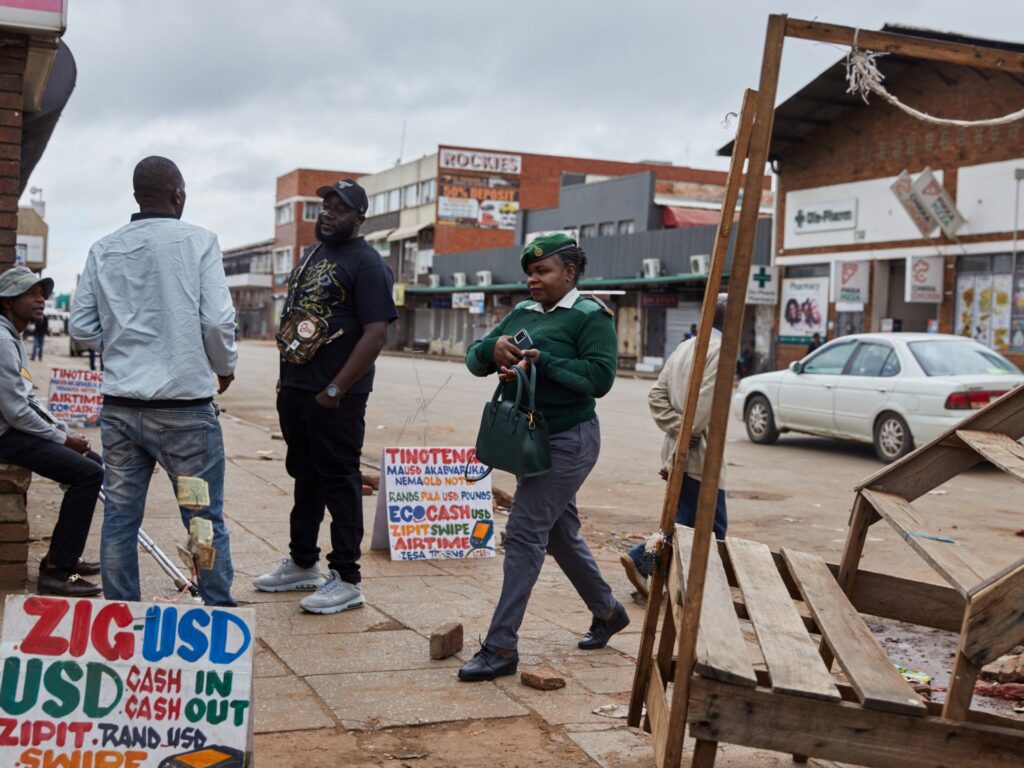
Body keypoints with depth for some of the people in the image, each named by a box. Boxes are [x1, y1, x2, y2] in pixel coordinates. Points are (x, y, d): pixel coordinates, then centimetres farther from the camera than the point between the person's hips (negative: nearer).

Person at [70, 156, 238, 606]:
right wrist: (225, 366, 8)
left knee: (119, 518, 11)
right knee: (205, 519, 6)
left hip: (119, 407, 4)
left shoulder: (104, 250, 5)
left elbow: (82, 327, 5)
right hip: (185, 406, -4)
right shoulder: (198, 242, -6)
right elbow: (218, 320, -10)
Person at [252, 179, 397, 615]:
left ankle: (346, 580, 4)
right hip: (294, 390, 8)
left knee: (339, 483, -3)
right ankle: (302, 565, 29)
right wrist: (285, 380, 15)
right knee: (306, 477, 17)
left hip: (334, 397, -8)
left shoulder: (367, 264, -11)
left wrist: (335, 390, -20)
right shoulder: (311, 255, 16)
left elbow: (376, 334, -19)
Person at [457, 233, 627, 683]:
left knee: (524, 533, -12)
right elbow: (474, 360, 10)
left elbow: (600, 377, -22)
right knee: (560, 534, 18)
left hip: (568, 440, -9)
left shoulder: (590, 316, -9)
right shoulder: (522, 313, 13)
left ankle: (501, 648, -9)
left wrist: (540, 361, -25)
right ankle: (607, 612, 38)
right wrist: (492, 348, -12)